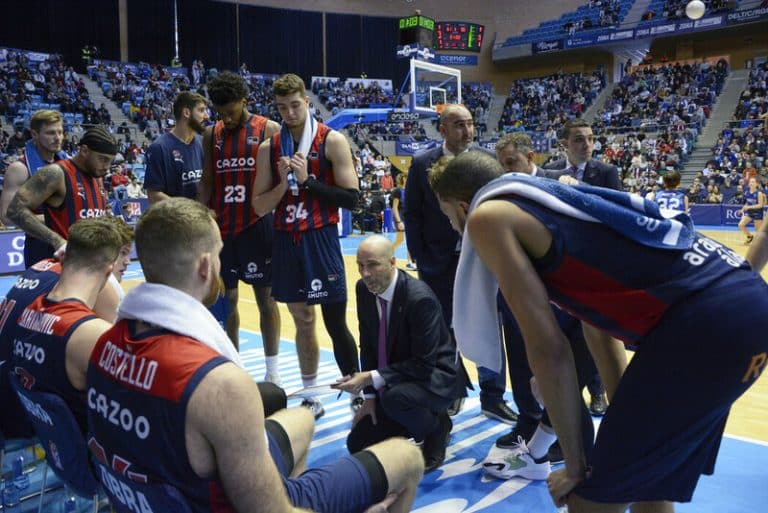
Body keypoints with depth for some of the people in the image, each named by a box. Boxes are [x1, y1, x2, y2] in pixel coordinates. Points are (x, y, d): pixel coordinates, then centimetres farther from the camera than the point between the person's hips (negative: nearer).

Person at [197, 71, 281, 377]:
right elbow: (206, 182, 11)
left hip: (258, 225, -4)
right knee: (226, 299, 9)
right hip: (222, 228, 4)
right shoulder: (211, 135, 9)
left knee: (265, 297, 4)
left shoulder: (269, 130, -3)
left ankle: (272, 371, 13)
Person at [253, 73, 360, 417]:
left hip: (321, 241, -4)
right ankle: (310, 397, 25)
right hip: (286, 242, 4)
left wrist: (307, 180, -15)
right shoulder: (268, 148, 7)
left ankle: (357, 395, 13)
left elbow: (351, 198, -10)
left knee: (335, 323, -3)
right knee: (303, 321, 13)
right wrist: (283, 183, -10)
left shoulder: (332, 141, -4)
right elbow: (259, 207, 6)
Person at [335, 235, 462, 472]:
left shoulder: (420, 298, -28)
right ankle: (423, 418, 20)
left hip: (433, 376, -7)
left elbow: (424, 363, -25)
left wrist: (371, 378, -30)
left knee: (395, 398, -38)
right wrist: (370, 395, -3)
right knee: (358, 443, 2)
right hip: (391, 381, 7)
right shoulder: (364, 289, -6)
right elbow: (367, 345, 4)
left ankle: (437, 426, -5)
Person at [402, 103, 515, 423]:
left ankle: (492, 398, 20)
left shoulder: (487, 159, -1)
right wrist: (420, 259, -4)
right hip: (439, 261, 0)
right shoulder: (422, 163, -2)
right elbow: (411, 213, 1)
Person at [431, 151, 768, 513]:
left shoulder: (487, 216, -2)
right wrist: (623, 418, 32)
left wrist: (575, 465, 3)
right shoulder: (532, 202, 24)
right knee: (648, 480, 26)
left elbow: (548, 349, -8)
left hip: (710, 315, -10)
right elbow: (597, 321, 27)